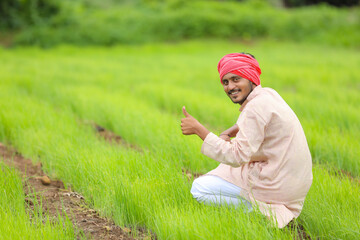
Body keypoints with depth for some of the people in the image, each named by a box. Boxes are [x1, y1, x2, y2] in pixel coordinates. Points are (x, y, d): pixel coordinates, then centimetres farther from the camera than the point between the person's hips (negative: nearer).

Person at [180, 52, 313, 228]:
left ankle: (259, 211, -6)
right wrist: (226, 134, 6)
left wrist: (198, 129, -23)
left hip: (276, 186, -9)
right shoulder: (268, 93, 8)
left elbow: (237, 157, -25)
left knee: (199, 189, -5)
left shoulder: (256, 107, -21)